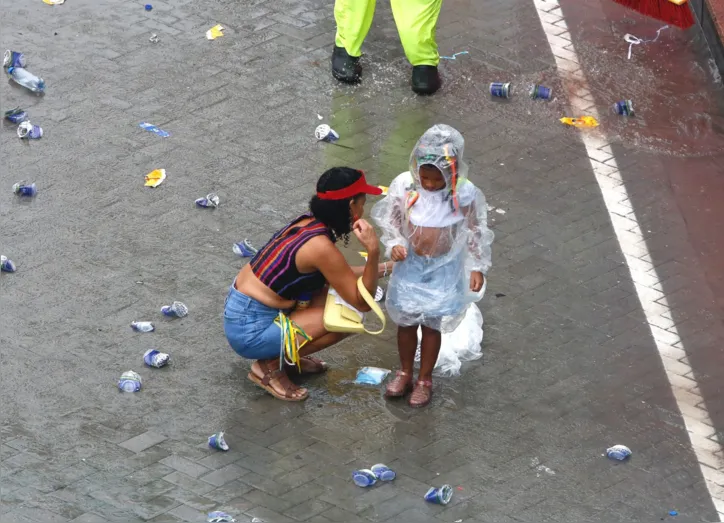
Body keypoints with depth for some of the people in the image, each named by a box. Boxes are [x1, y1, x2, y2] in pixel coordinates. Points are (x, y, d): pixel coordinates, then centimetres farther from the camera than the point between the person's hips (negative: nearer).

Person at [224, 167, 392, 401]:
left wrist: (385, 267, 16)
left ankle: (289, 353, 19)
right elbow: (362, 302, -16)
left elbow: (341, 274, 20)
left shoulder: (309, 222, 3)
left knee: (336, 290, 11)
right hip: (250, 330, -9)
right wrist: (372, 251, -24)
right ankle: (270, 366, -3)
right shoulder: (321, 246, -24)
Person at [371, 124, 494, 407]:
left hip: (444, 268, -2)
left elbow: (475, 231, -6)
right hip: (410, 265, 2)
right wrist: (394, 244, -19)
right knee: (406, 320, 14)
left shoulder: (465, 193, -20)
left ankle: (425, 379, 28)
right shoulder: (404, 185, -18)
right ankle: (405, 372, 35)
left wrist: (478, 267, -5)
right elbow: (390, 219, -3)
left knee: (432, 324, 9)